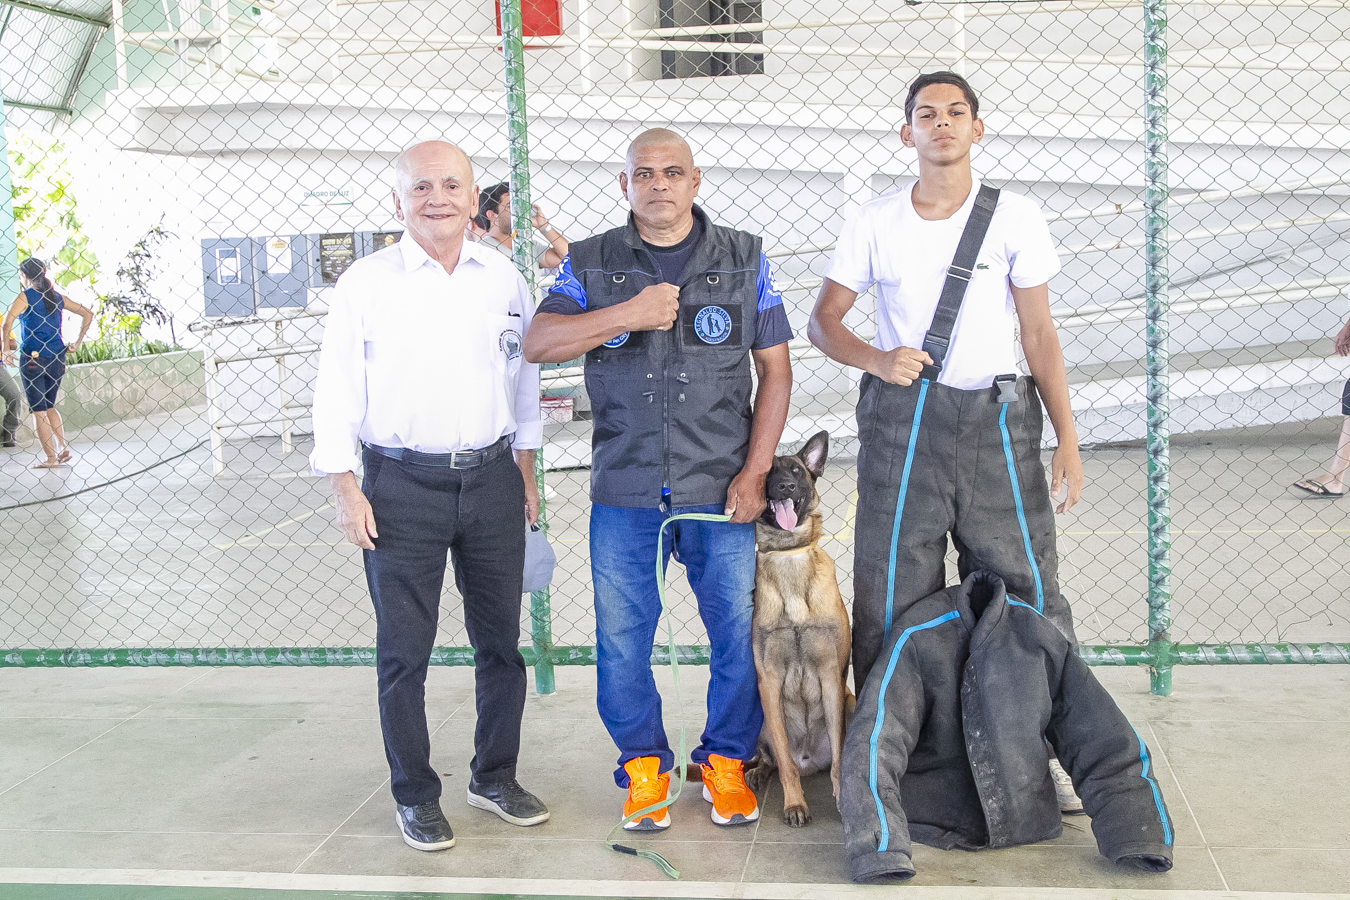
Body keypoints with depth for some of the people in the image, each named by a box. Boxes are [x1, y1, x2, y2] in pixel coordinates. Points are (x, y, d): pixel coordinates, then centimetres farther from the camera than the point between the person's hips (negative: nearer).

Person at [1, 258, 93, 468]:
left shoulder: (24, 297, -6)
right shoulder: (57, 297, 10)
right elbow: (88, 315, 11)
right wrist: (77, 343, 11)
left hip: (32, 358, -5)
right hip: (56, 359, 5)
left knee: (38, 410, 3)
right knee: (49, 406, 20)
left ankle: (50, 458, 4)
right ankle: (63, 449, 10)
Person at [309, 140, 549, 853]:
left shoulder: (504, 279, 6)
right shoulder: (366, 282, -4)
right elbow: (336, 388, -2)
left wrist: (525, 471, 15)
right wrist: (345, 489, -7)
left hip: (491, 477, 3)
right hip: (402, 486, -3)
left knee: (500, 639, 11)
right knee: (404, 649, 4)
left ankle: (495, 777, 29)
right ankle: (415, 795, 20)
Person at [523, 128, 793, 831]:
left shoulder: (743, 259, 6)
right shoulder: (591, 264, 6)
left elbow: (775, 369, 6)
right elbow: (537, 343, -6)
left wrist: (754, 473, -2)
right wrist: (627, 314, -18)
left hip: (720, 485, 0)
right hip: (623, 488, 1)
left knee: (737, 629, 3)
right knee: (622, 635, 5)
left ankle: (725, 761, 23)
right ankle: (643, 766, 24)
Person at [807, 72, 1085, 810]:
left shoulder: (1017, 218, 5)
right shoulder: (874, 222, 6)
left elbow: (1040, 333, 7)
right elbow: (823, 321, 9)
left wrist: (1068, 438, 3)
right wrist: (877, 360, -11)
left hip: (997, 419, 0)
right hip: (902, 420, 0)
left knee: (1025, 583, -2)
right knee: (893, 591, 2)